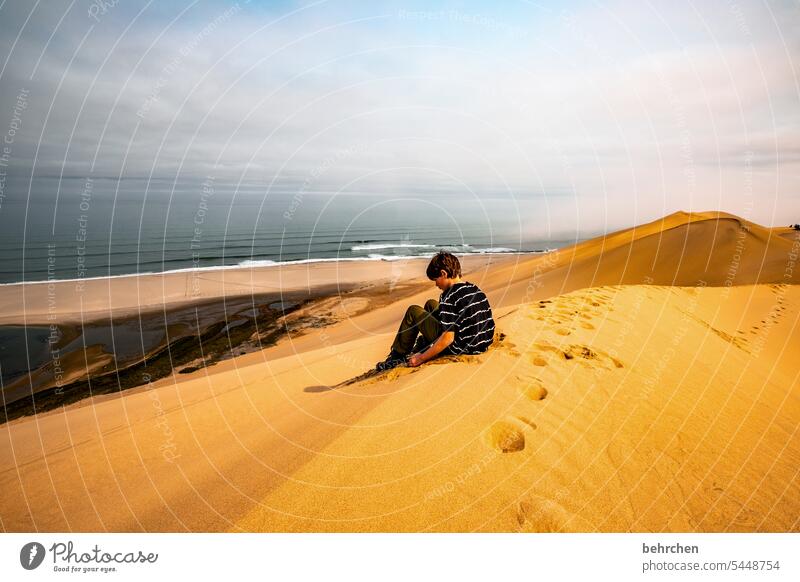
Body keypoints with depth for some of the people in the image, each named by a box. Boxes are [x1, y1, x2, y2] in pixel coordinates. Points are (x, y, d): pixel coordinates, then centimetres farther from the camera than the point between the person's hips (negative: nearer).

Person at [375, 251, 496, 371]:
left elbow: (448, 338, -25)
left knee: (413, 312, 4)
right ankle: (420, 349, 34)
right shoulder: (475, 289, 4)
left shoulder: (449, 297, -21)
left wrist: (421, 359, -15)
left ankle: (397, 356, 16)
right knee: (431, 304, 22)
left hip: (459, 348, -8)